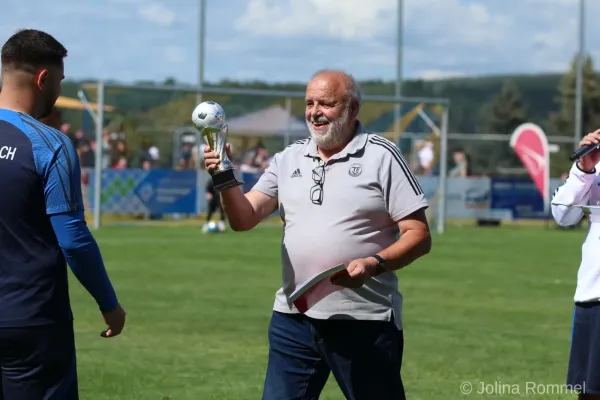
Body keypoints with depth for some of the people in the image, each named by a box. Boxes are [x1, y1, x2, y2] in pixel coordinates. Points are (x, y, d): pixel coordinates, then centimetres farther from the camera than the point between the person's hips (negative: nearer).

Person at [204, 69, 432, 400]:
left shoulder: (381, 156, -3)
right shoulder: (289, 158, 10)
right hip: (293, 320, 4)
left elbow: (419, 235, -6)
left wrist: (375, 263, -23)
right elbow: (244, 219, 4)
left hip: (365, 322, -4)